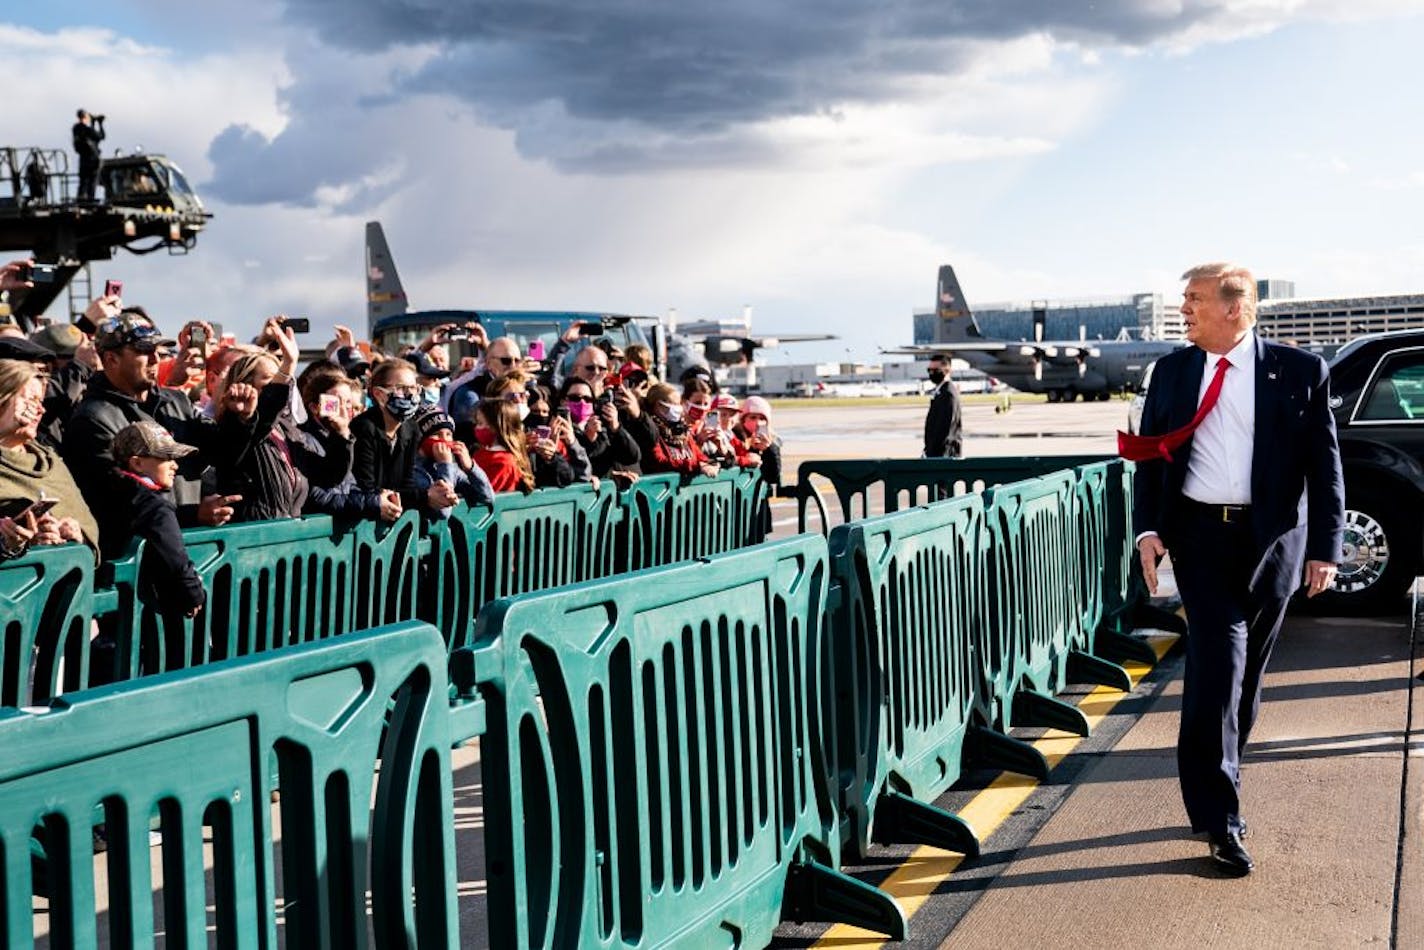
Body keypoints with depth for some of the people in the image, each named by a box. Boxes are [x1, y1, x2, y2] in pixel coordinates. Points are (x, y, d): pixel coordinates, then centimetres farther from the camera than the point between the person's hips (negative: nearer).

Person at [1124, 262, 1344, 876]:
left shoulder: (1300, 371, 0)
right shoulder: (1172, 371, 7)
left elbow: (1325, 463, 0)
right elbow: (1151, 455, 7)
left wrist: (1325, 547, -5)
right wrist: (1147, 528, -5)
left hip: (1271, 541, 0)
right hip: (1200, 535, 0)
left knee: (1244, 676, 10)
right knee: (1219, 668, -9)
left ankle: (1214, 794, 28)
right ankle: (1221, 818, -2)